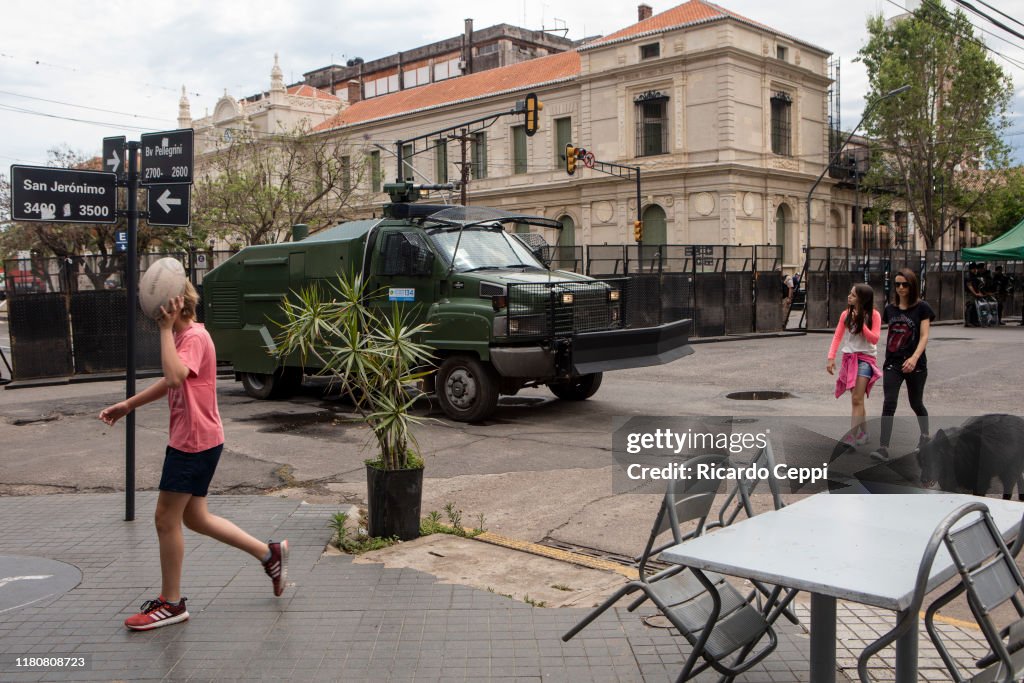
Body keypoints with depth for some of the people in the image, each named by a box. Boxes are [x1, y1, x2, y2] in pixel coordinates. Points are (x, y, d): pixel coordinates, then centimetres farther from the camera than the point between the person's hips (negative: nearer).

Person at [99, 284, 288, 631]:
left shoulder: (195, 336, -17)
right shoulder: (183, 335, 14)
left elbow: (175, 376, -35)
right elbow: (171, 380, 28)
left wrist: (166, 328, -28)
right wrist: (128, 405, 30)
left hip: (195, 442, -10)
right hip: (190, 440, 10)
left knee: (166, 518, -1)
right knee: (194, 517, 15)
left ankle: (170, 603, 13)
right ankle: (270, 553, 23)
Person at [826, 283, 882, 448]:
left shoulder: (873, 315, -6)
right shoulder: (846, 314, 5)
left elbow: (874, 339, -11)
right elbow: (837, 336, 2)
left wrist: (861, 323, -18)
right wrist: (831, 358, -7)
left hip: (865, 358, -5)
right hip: (849, 358, 5)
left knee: (857, 399, -16)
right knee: (856, 399, 13)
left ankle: (851, 437, -22)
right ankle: (863, 433, 26)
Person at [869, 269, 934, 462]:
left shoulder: (922, 307, -5)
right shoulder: (890, 308, 7)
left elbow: (924, 336, -13)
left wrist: (914, 357, -27)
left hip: (915, 365, -3)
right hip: (892, 364, 3)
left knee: (916, 403, 14)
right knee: (889, 404, -11)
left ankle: (925, 435, 42)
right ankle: (883, 448, -16)